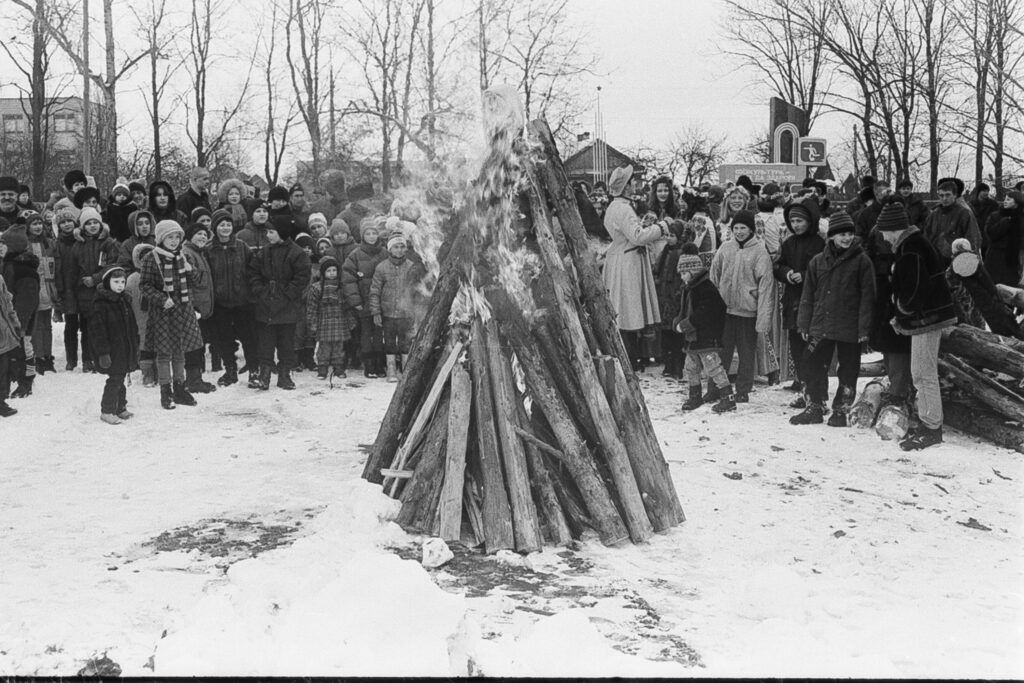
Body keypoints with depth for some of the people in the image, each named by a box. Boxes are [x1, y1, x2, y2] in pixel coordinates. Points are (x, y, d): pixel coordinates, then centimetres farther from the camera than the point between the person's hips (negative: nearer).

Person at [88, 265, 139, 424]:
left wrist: (135, 345, 19)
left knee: (121, 379, 15)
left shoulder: (125, 301, 12)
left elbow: (132, 326, 20)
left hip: (126, 350, 7)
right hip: (112, 351, -7)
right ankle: (107, 411, 5)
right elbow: (98, 329, -16)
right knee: (114, 380, -5)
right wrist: (103, 352, -20)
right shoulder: (101, 304, -13)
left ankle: (120, 408, 26)